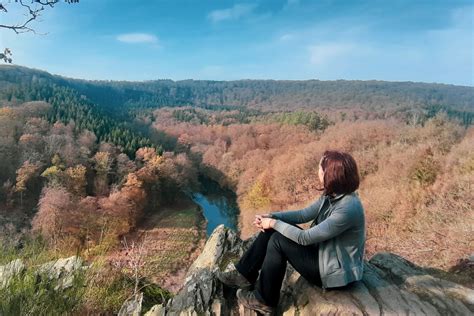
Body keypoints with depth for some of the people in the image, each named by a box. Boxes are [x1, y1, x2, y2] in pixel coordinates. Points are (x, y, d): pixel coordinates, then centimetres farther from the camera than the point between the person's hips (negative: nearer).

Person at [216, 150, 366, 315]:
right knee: (271, 230, -3)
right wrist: (271, 217, -9)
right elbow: (304, 214, 3)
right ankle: (245, 275, 9)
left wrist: (274, 223, -18)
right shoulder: (332, 194, -5)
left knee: (278, 241, -18)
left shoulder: (347, 209, -33)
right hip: (324, 251, 9)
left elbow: (305, 238, -29)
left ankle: (264, 301, 1)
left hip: (336, 271, -8)